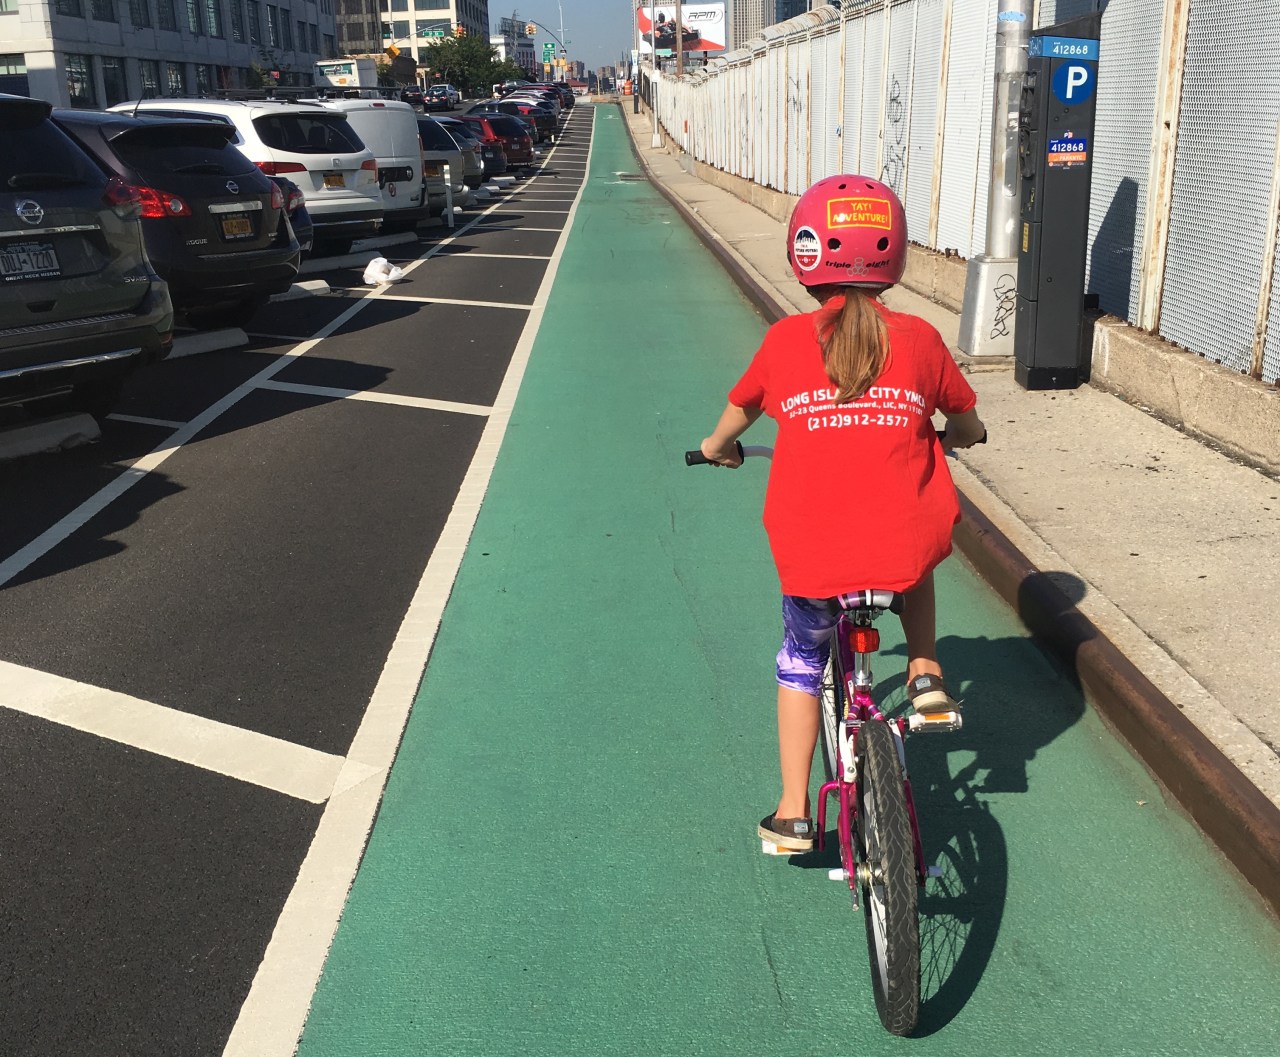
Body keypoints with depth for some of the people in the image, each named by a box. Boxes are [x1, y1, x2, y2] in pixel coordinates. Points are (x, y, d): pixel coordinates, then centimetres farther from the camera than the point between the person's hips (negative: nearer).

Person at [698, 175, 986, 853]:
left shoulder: (785, 340, 1)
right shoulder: (918, 338, 2)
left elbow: (738, 414, 19)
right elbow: (967, 427, 17)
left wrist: (717, 447, 42)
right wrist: (953, 437, 41)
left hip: (811, 554, 0)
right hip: (902, 548, 1)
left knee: (801, 663, 25)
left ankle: (794, 814, 29)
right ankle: (924, 671, 23)